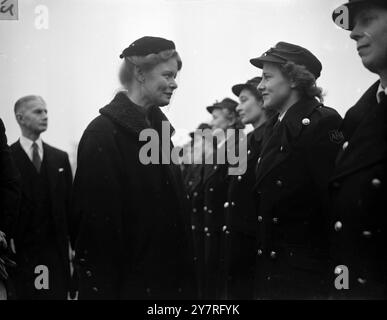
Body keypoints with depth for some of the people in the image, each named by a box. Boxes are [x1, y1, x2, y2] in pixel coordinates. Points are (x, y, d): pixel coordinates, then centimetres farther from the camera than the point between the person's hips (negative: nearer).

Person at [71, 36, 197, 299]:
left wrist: (184, 275, 8)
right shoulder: (103, 135, -15)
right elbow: (97, 219, -18)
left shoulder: (158, 126, 8)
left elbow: (173, 205, 11)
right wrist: (105, 288, -18)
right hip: (130, 280, -7)